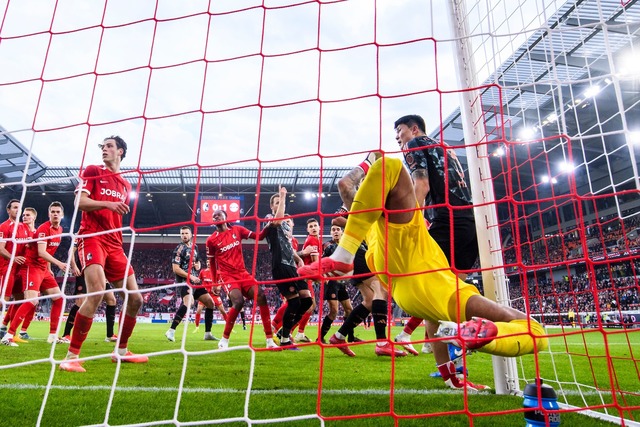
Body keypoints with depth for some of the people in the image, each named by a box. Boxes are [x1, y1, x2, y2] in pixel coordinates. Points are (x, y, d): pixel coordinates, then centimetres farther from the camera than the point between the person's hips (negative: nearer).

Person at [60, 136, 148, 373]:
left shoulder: (125, 184, 20)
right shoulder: (92, 171, 6)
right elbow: (80, 202, -6)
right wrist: (108, 204, -21)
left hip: (114, 244, 6)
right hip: (91, 237, -6)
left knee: (135, 298, 2)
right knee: (97, 291, -26)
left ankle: (121, 351, 18)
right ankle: (72, 355, -14)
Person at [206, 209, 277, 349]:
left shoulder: (237, 230, 6)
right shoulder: (211, 240, 1)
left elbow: (259, 237, 8)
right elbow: (212, 263, 10)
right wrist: (215, 282, 11)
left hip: (243, 273, 4)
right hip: (228, 276, -3)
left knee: (261, 297, -13)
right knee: (238, 302, -28)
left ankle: (270, 341, -6)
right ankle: (224, 340, -7)